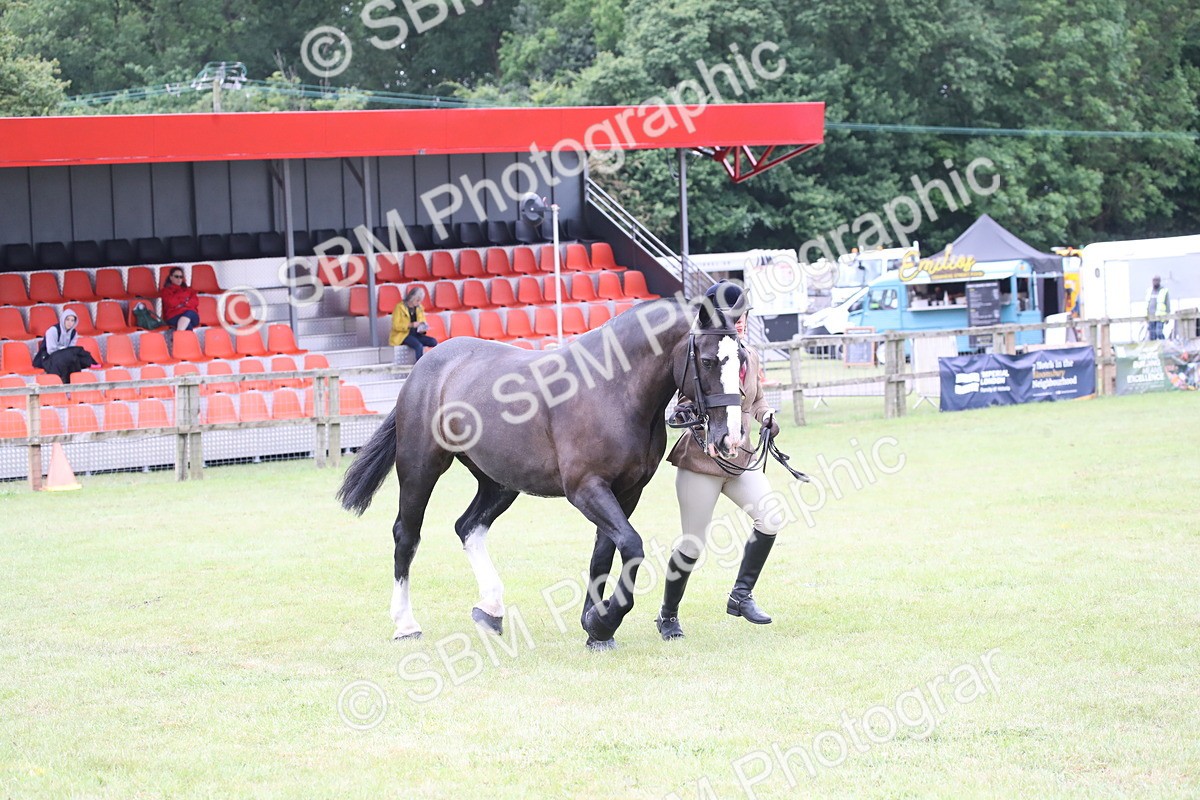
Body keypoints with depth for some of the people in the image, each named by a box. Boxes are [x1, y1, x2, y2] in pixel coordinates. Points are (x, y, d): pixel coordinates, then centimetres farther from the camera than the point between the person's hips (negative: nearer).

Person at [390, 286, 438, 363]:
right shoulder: (400, 307, -6)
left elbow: (423, 322, 20)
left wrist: (423, 329, -5)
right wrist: (410, 325, -25)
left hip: (416, 334, 6)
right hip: (402, 335, -6)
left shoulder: (419, 308, 12)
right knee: (419, 345, -34)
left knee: (434, 342, -19)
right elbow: (395, 326, -12)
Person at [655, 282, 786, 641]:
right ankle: (668, 614, 20)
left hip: (740, 459, 6)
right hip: (700, 461, -6)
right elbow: (686, 404, -13)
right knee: (692, 544, -1)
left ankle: (741, 595, 0)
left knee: (771, 517, -13)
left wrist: (767, 416, 2)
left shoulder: (749, 357, 7)